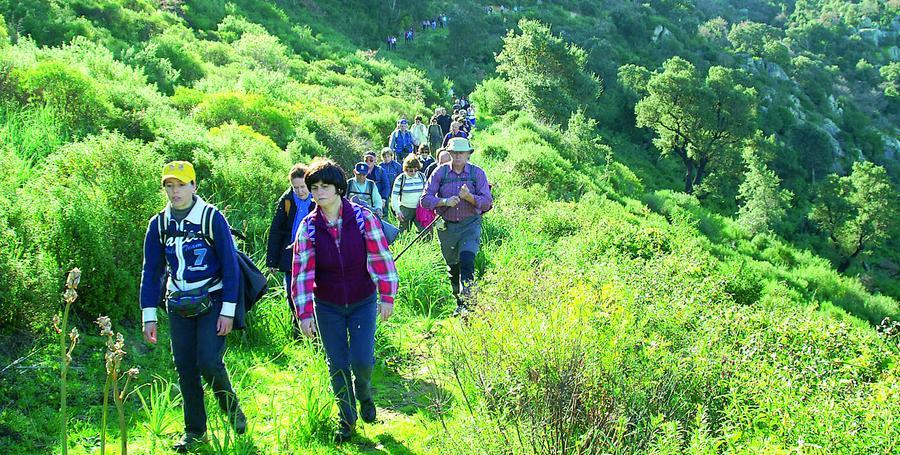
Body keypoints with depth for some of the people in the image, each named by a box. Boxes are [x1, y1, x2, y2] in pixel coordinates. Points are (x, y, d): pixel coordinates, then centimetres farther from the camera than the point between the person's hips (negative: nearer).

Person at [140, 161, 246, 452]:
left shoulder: (212, 218, -9)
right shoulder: (159, 224, 4)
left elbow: (230, 265, -9)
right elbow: (151, 272, 9)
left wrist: (228, 311, -13)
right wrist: (149, 316, 5)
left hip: (212, 303, -4)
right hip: (179, 308, 4)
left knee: (209, 362, -15)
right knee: (185, 370, 5)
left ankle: (232, 409, 13)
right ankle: (194, 431, 19)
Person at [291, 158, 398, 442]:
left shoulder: (363, 218, -12)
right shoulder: (308, 226, -9)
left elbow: (381, 258, -9)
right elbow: (302, 271, -10)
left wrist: (387, 296, -11)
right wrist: (304, 314, -13)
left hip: (363, 303, -1)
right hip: (327, 307, 1)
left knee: (362, 360, -8)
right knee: (337, 366, 5)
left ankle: (365, 396, 27)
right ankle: (347, 419, 26)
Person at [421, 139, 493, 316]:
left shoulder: (477, 173, -1)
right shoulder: (440, 172, 0)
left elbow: (487, 202, -5)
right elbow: (426, 199, -4)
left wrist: (469, 197, -22)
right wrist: (445, 201, -20)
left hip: (470, 224, -2)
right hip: (446, 226, 2)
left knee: (467, 262, -20)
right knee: (452, 267, 12)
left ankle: (467, 303, -18)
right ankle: (458, 302, 28)